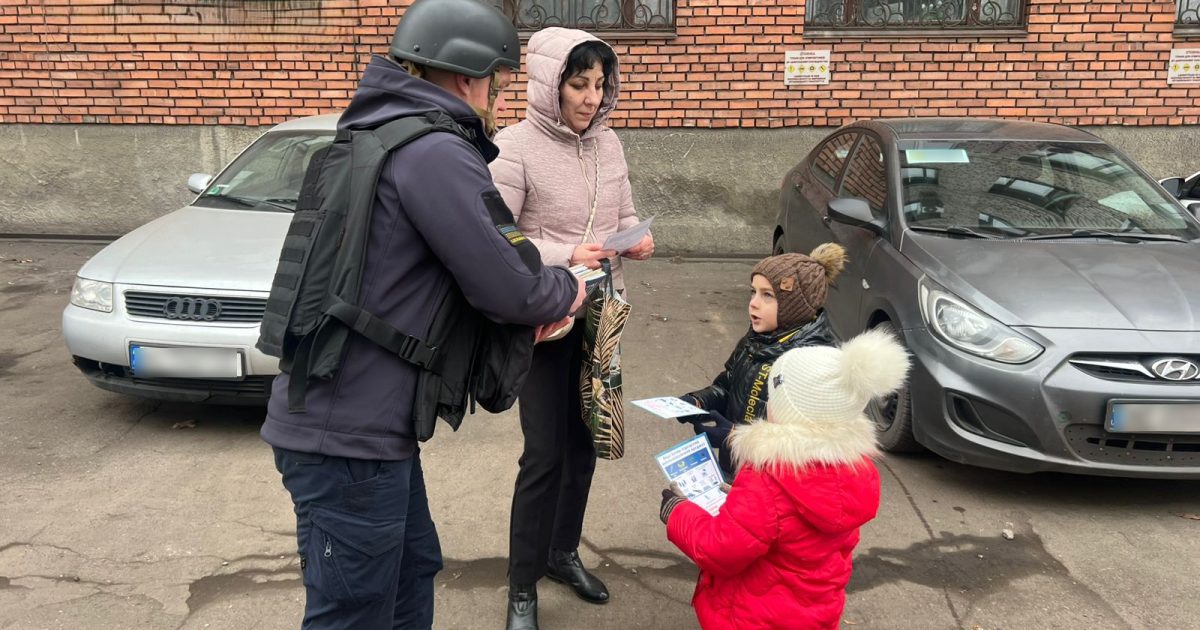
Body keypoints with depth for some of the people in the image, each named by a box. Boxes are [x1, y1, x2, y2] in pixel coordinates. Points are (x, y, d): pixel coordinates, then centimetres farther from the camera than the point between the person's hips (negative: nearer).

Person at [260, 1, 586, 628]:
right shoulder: (436, 152, -18)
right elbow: (506, 288, -18)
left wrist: (540, 286, 9)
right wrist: (568, 290, 3)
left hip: (355, 418, 10)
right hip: (349, 435, -10)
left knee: (412, 574, 25)